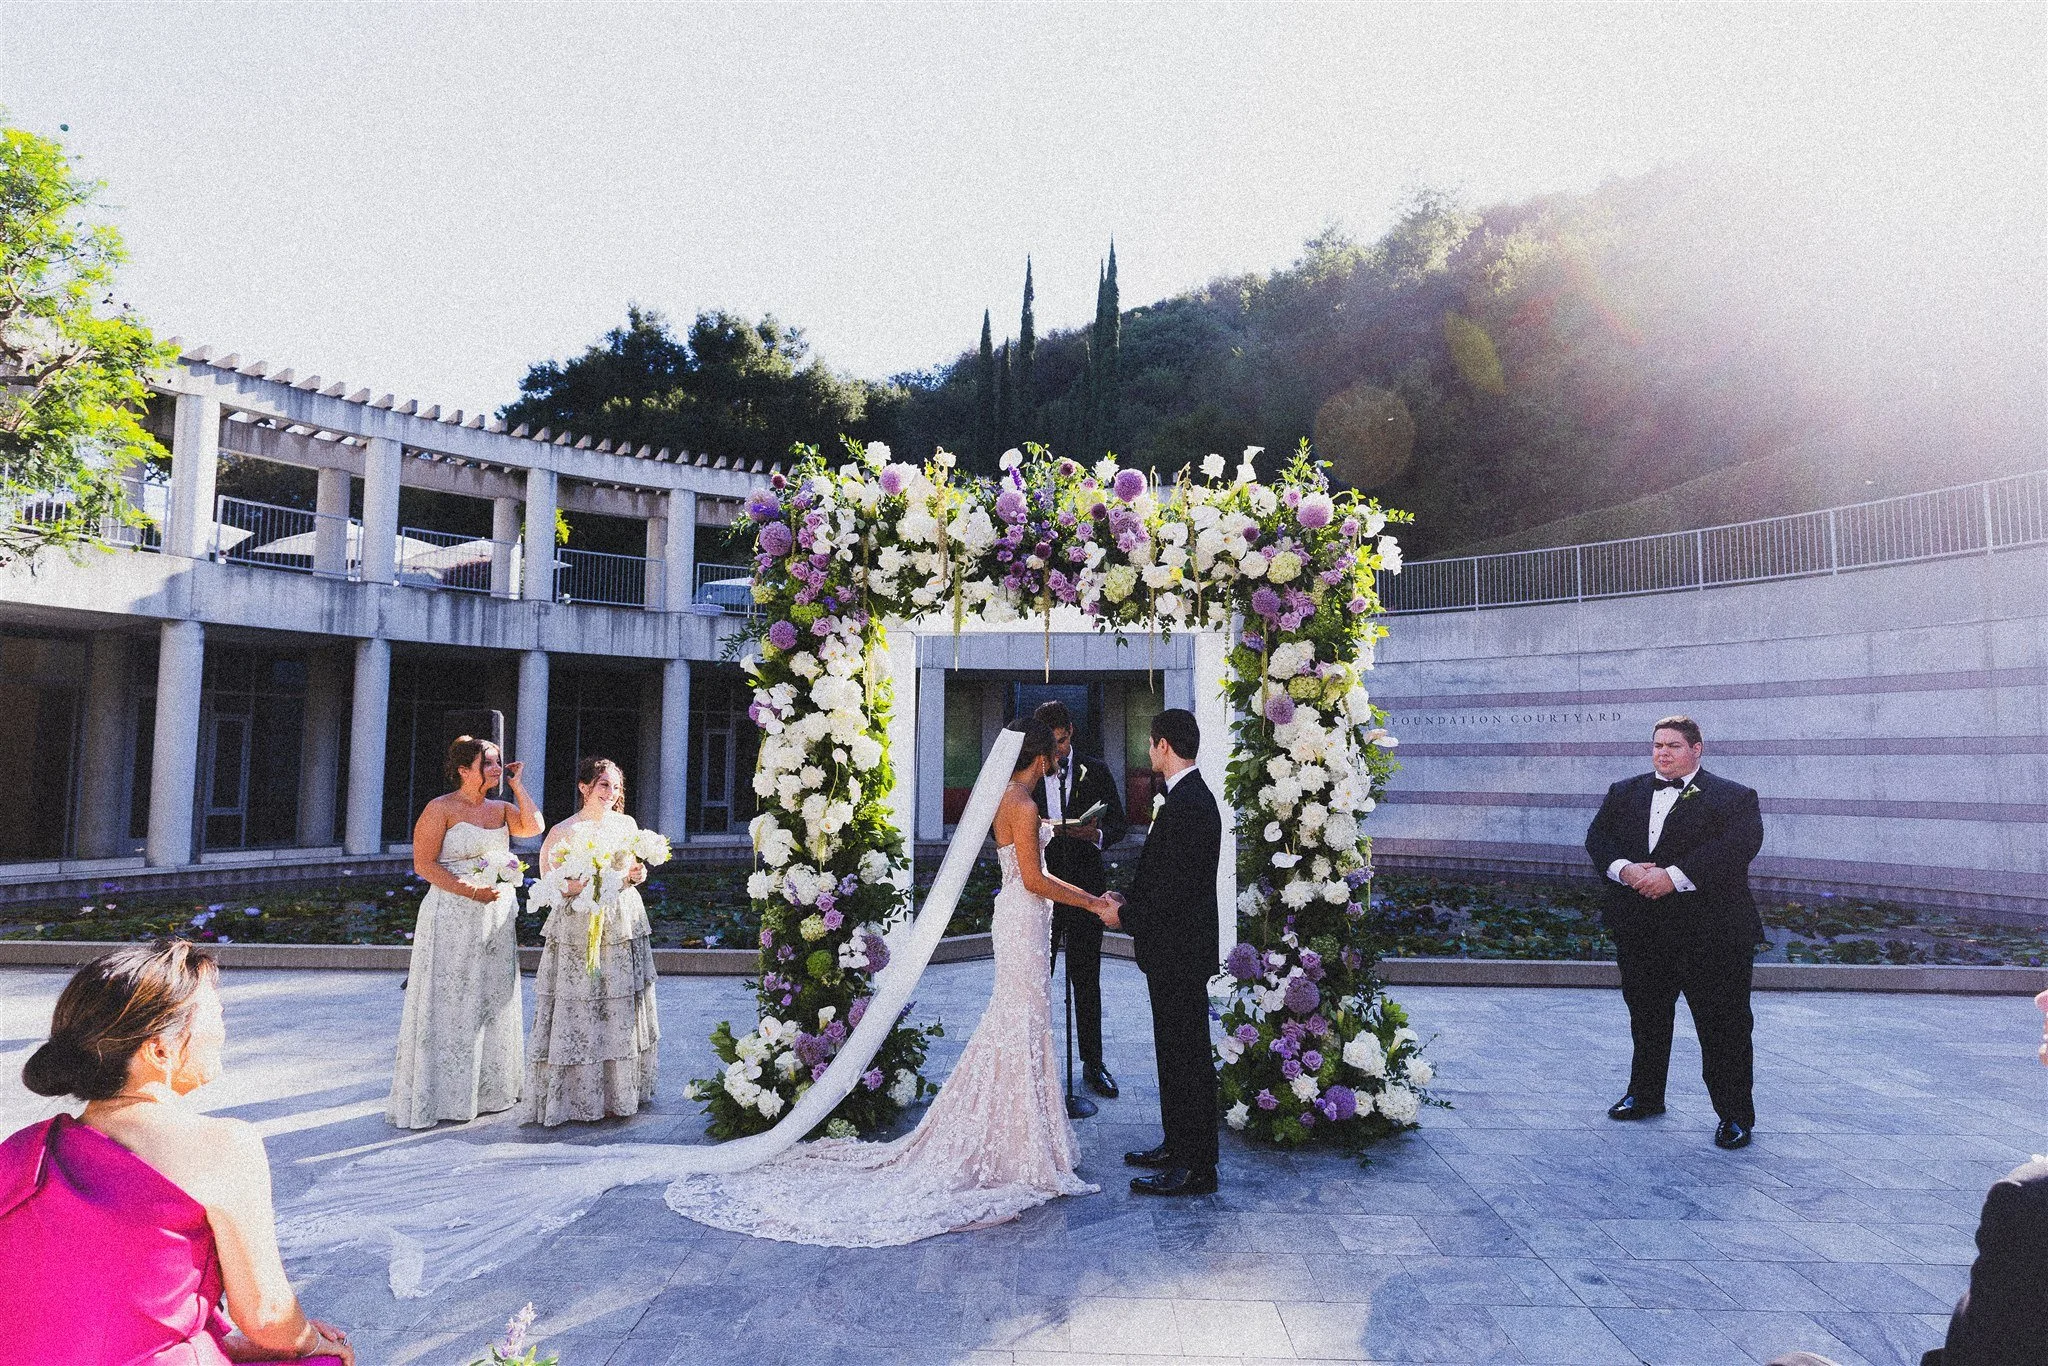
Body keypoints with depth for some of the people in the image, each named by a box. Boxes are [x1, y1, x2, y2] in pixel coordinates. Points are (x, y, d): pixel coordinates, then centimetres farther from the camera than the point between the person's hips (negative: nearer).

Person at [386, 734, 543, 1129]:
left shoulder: (500, 809, 11)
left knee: (493, 1001, 12)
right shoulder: (441, 808, -6)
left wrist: (515, 784, -2)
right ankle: (439, 1096, 8)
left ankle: (489, 1088, 23)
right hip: (453, 918, -6)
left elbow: (533, 827, -7)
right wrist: (470, 891, -20)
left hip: (498, 916, 6)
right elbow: (423, 864, -11)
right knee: (450, 1003, -2)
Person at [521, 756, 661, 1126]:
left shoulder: (627, 824, 8)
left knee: (621, 1010, 9)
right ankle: (579, 1096, 7)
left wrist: (636, 872, -4)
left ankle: (620, 1092, 19)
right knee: (579, 1012, -2)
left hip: (623, 925, 4)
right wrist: (585, 883, -20)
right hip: (579, 927, -4)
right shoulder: (563, 832, -5)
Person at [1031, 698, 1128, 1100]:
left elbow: (1119, 821, 3)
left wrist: (1098, 834, -20)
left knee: (1086, 979, 7)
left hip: (1084, 886, 0)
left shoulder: (1096, 772, 2)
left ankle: (1092, 1063, 17)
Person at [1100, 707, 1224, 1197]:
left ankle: (1196, 1168, 9)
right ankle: (1177, 1147, 31)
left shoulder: (1187, 803, -22)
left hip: (1179, 950, -11)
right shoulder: (1192, 797, 12)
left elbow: (1173, 887, -25)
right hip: (1176, 949, 11)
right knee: (1175, 1052, 18)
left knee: (1187, 1056, -1)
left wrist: (1125, 915, -12)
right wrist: (1127, 900, 9)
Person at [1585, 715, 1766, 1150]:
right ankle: (1645, 1096, 33)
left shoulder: (1734, 798, -5)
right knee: (1646, 1017, 17)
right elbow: (1597, 838, 6)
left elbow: (1739, 844, -19)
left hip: (1712, 932, -5)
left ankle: (1735, 1115, 15)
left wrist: (1674, 876, -25)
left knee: (1723, 1025, 1)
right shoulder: (1624, 792, 11)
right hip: (1640, 930, 5)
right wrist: (1623, 868, -15)